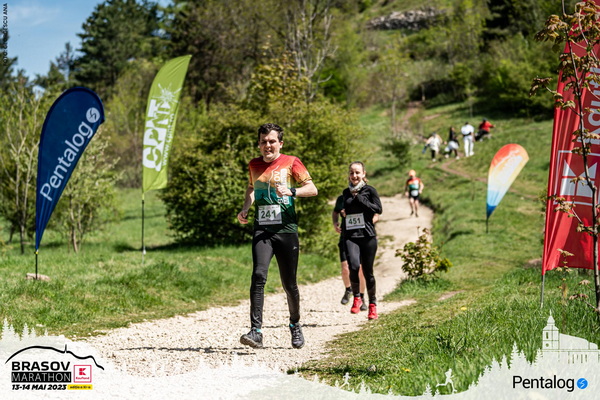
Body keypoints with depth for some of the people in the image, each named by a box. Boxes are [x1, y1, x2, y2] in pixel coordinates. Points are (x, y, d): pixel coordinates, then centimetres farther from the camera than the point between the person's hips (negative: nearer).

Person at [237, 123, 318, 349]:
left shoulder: (291, 163, 2)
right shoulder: (254, 165, 13)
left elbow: (312, 189, -2)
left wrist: (292, 191, -21)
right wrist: (244, 210, 13)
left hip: (286, 230, -2)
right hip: (262, 231, 2)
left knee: (289, 283, 5)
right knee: (258, 275, -18)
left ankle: (295, 325, 30)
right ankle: (256, 331, -21)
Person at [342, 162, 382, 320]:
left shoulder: (369, 190, 2)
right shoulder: (346, 192, 14)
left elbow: (378, 209, -9)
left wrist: (359, 198, -11)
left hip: (367, 236, -2)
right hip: (350, 236, 2)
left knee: (368, 271, 3)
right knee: (354, 266, -21)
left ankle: (372, 305, 20)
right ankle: (356, 298, -1)